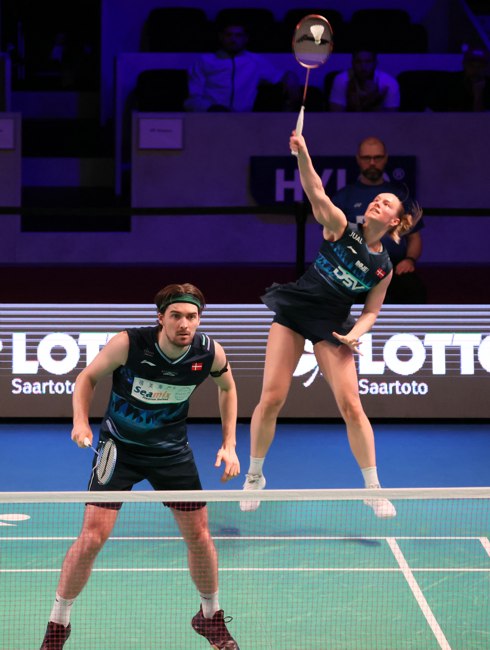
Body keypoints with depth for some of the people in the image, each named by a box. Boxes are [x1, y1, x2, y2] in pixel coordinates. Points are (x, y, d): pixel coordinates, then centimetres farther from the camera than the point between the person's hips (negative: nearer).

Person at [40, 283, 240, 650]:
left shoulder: (210, 353, -17)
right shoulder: (128, 344, -26)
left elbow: (227, 387, 7)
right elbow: (88, 377, -8)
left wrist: (229, 445, 2)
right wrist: (81, 421, -24)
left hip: (172, 451, 3)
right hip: (119, 448, -3)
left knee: (199, 536, 4)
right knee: (93, 537, -10)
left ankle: (211, 617, 29)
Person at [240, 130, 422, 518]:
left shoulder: (384, 267, 1)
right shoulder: (340, 228, -5)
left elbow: (371, 311, 8)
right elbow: (316, 192, -20)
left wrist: (355, 335, -13)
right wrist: (302, 154, -36)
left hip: (332, 327, 1)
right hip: (293, 312, -1)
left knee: (351, 406, -8)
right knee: (271, 399, -5)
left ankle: (374, 489, 4)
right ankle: (254, 475, 14)